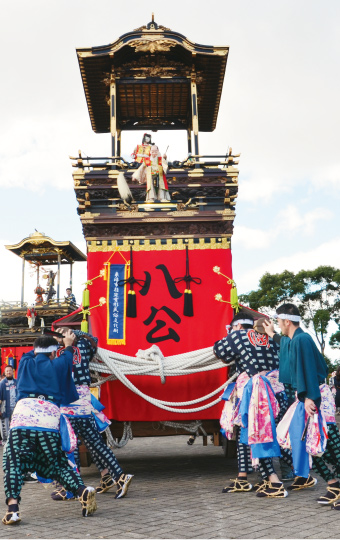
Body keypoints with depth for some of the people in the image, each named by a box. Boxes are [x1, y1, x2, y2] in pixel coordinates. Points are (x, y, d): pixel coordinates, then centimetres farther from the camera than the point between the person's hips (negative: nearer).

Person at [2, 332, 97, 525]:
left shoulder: (26, 363, 23)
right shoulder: (58, 365, 20)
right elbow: (67, 358, 43)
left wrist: (41, 347, 64)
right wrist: (68, 345, 62)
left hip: (23, 418, -1)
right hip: (49, 420, 1)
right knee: (58, 464, 13)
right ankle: (82, 491, -6)